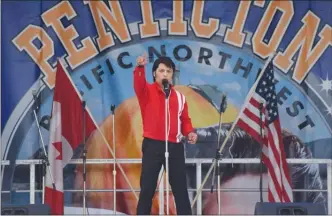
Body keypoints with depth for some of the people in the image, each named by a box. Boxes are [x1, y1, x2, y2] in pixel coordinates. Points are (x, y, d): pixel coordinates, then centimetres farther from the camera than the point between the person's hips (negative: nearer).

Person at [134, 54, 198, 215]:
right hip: (152, 145, -3)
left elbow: (185, 120, 16)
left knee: (180, 188, 7)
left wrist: (189, 132, -4)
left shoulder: (179, 97, 12)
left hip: (175, 146, 3)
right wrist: (140, 67, -40)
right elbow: (138, 84, -20)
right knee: (147, 188, -1)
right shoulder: (147, 91, 2)